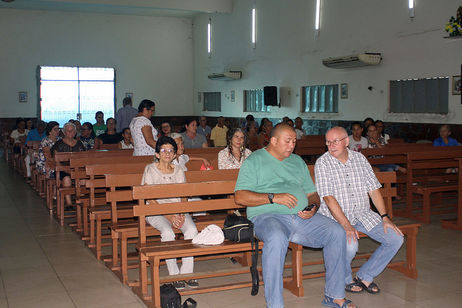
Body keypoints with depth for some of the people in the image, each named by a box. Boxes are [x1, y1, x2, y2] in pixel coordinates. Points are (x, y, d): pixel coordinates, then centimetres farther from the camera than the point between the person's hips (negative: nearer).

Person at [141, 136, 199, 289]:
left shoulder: (179, 171, 11)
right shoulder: (150, 169, 0)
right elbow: (150, 199, -6)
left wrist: (181, 214, -11)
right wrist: (169, 216, -16)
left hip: (177, 210, 3)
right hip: (156, 211, -3)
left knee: (192, 230, -25)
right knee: (168, 233, -32)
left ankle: (187, 272, -15)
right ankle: (174, 275, -19)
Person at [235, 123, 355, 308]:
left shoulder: (298, 161, 25)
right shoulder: (254, 161, 7)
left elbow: (312, 193, 25)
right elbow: (240, 197, -4)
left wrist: (313, 207, 0)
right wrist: (273, 198, -14)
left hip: (301, 217, 5)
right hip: (267, 216, -5)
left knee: (337, 232, -17)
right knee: (277, 239, -38)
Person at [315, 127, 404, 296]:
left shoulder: (360, 158, 7)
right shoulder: (322, 163, -8)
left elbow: (373, 189, 7)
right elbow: (328, 198, -17)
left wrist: (385, 217, -3)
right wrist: (346, 225, -25)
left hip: (363, 214, 6)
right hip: (335, 217, -5)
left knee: (396, 238, -8)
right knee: (350, 245, -32)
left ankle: (365, 276, 7)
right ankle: (346, 279, 1)